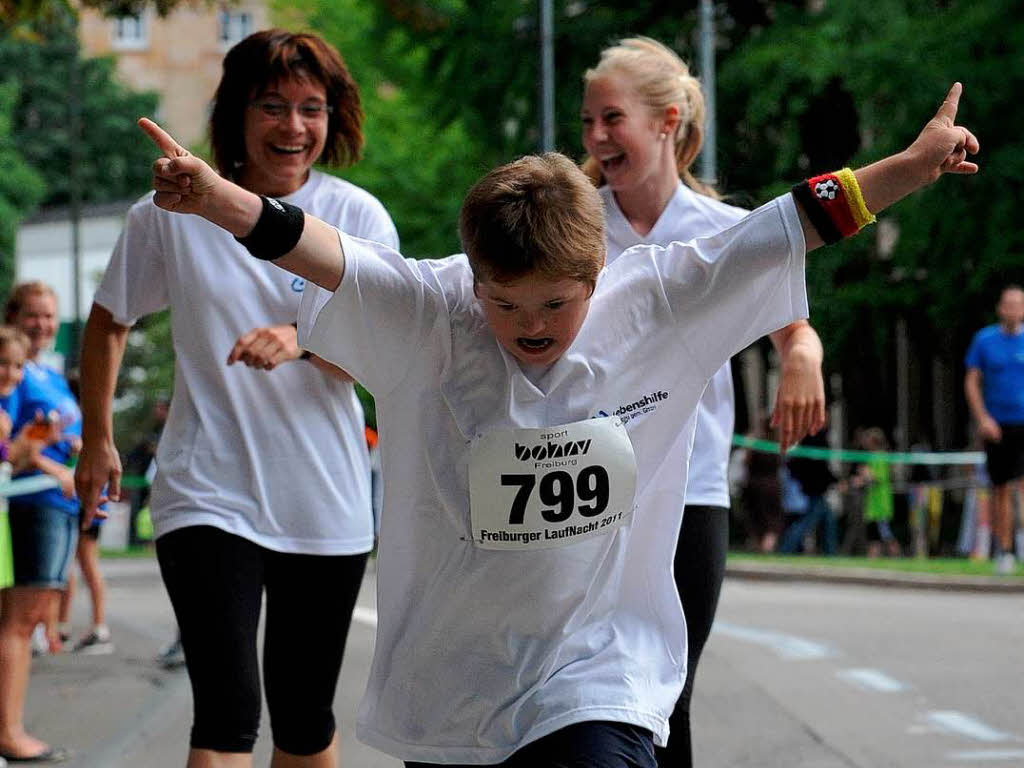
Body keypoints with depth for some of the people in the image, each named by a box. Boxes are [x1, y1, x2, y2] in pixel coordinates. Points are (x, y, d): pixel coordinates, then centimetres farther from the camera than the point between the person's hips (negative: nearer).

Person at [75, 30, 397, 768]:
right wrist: (98, 439, 16)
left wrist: (302, 341, -29)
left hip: (326, 508, 2)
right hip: (207, 498, -1)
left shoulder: (358, 216, -2)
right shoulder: (171, 214, -2)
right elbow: (108, 324, 14)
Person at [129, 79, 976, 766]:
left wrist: (915, 166, 5)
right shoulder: (425, 316, -9)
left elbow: (787, 229, 1)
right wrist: (215, 198, -39)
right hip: (447, 686, 1)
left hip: (601, 683, -1)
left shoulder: (655, 306, -5)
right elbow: (320, 253, -23)